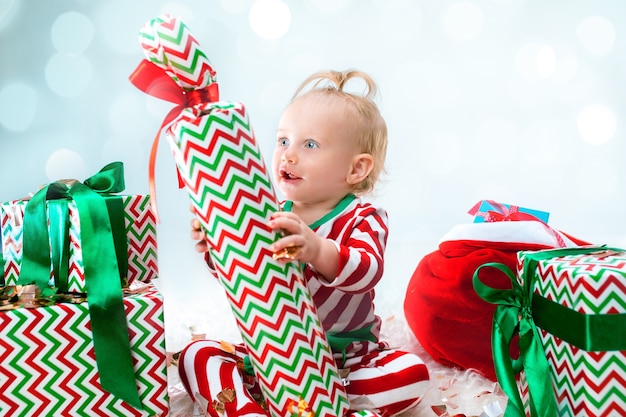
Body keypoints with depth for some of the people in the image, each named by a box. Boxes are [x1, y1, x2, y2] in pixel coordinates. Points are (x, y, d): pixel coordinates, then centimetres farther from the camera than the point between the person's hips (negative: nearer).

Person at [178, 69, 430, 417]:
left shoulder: (362, 218, -10)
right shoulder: (269, 217, 0)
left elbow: (367, 271, -31)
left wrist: (317, 250, -51)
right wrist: (215, 247, -20)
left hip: (346, 357, -2)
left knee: (411, 373, -26)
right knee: (197, 356, -15)